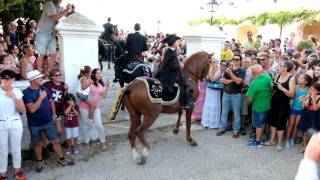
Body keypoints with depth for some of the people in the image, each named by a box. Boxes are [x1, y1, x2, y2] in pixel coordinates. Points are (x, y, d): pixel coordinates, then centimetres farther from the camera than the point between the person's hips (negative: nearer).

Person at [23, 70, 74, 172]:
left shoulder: (44, 89, -2)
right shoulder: (26, 93, -16)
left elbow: (51, 101, 14)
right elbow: (32, 109, -26)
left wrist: (53, 114, 12)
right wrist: (41, 97, -24)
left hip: (48, 122, 3)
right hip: (35, 125, -3)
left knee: (55, 141, 7)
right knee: (37, 144, 14)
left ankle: (61, 159, 22)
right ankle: (40, 162, 32)